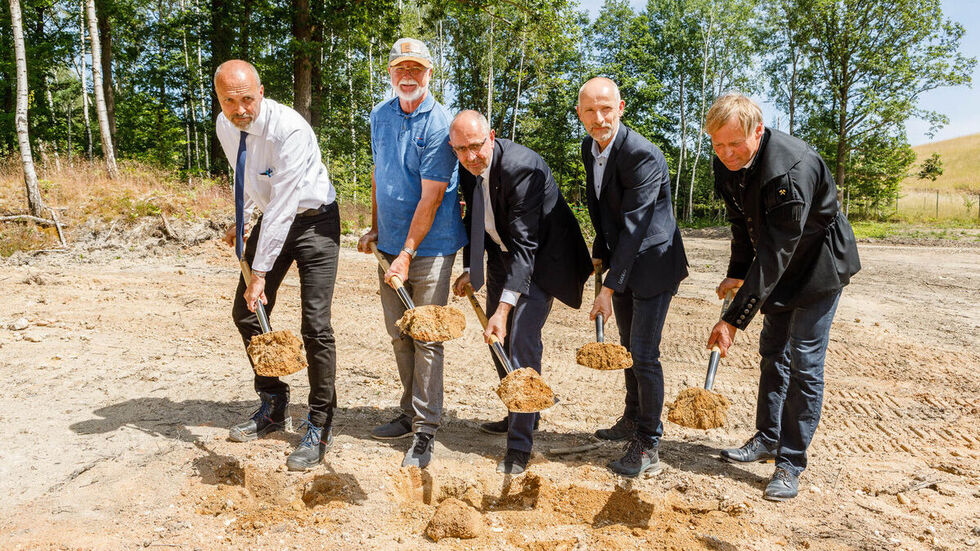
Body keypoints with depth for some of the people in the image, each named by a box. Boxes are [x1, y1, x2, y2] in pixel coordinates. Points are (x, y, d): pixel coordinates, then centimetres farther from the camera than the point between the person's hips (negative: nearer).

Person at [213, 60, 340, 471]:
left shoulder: (289, 129, -28)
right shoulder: (225, 126, -4)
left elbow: (283, 206, -29)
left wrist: (260, 272, -28)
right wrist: (240, 221, 12)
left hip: (313, 220, -7)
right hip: (271, 219, 8)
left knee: (316, 325, -13)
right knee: (245, 312, 7)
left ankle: (320, 428, 1)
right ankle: (273, 407, 23)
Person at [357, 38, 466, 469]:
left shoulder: (439, 125, -14)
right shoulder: (380, 116, 9)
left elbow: (431, 198, -18)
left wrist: (407, 255, -20)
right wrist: (374, 227, 18)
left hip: (430, 246, -7)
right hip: (390, 242, 7)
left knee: (426, 338, -4)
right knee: (399, 335, 13)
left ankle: (425, 433, 5)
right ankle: (410, 414, 28)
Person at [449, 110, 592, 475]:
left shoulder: (521, 167, -31)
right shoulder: (468, 167, -6)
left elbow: (524, 245, -35)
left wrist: (504, 308, -40)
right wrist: (470, 269, 7)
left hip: (542, 256, -8)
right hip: (502, 253, 8)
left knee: (521, 340, -16)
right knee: (497, 339, 13)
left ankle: (520, 444, -8)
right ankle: (520, 415, 32)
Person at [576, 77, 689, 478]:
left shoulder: (643, 156, -25)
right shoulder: (589, 147, 1)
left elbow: (633, 227, -28)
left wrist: (609, 288, -29)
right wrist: (599, 254, 11)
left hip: (652, 264, -8)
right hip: (621, 259, 8)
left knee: (644, 354, -6)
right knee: (628, 348, 20)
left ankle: (648, 444, 8)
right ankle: (633, 420, 37)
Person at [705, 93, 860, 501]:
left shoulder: (792, 169, -35)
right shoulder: (728, 164, -10)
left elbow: (775, 254, -37)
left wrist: (734, 319, -38)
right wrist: (736, 273, -3)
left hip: (819, 264, -8)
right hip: (781, 267, 8)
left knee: (804, 361, -7)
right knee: (773, 353, 14)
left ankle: (791, 462, 5)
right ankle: (767, 439, 29)